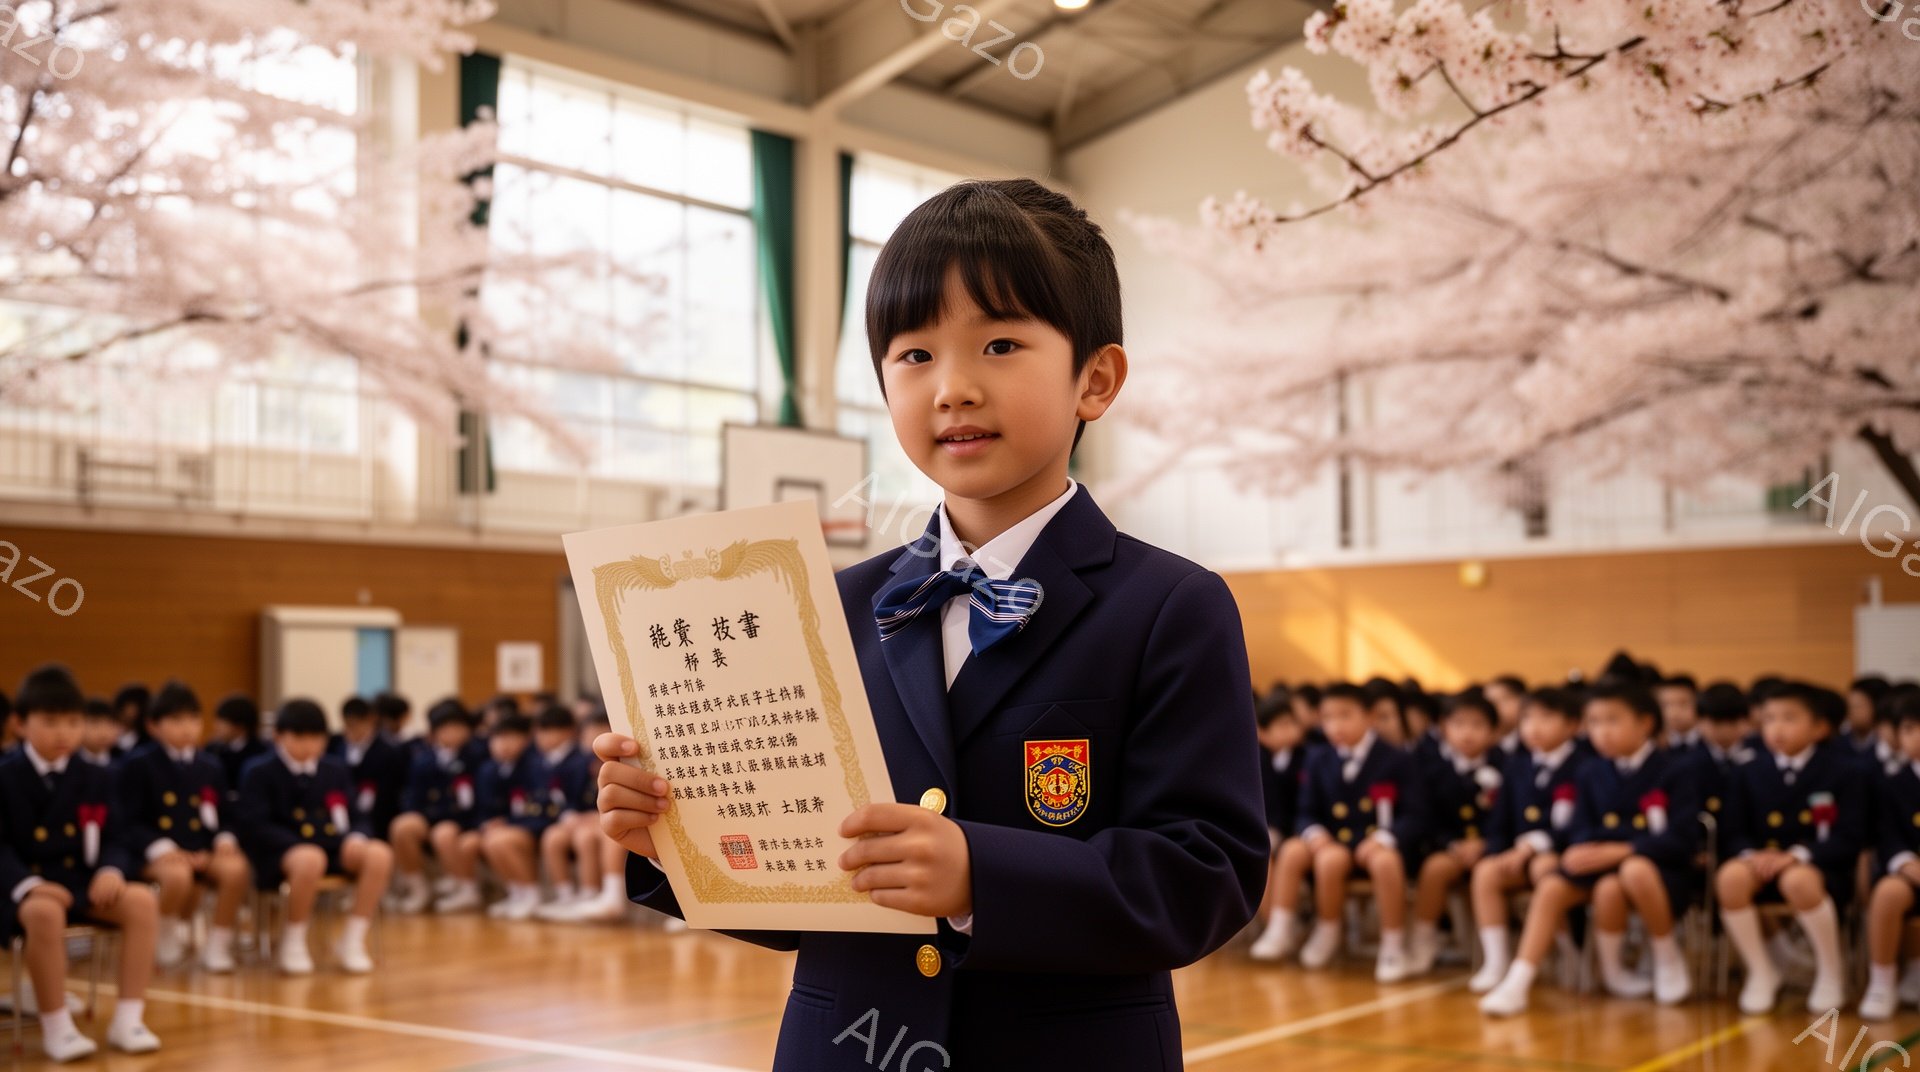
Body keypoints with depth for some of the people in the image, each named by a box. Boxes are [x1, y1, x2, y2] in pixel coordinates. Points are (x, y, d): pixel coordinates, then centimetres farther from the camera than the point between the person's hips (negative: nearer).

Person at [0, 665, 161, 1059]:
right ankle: (56, 1026, -23)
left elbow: (114, 839, 9)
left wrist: (111, 871, -16)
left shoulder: (95, 779, 11)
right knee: (45, 912, -40)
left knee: (142, 900, -24)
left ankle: (128, 1019, -17)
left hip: (80, 882, 4)